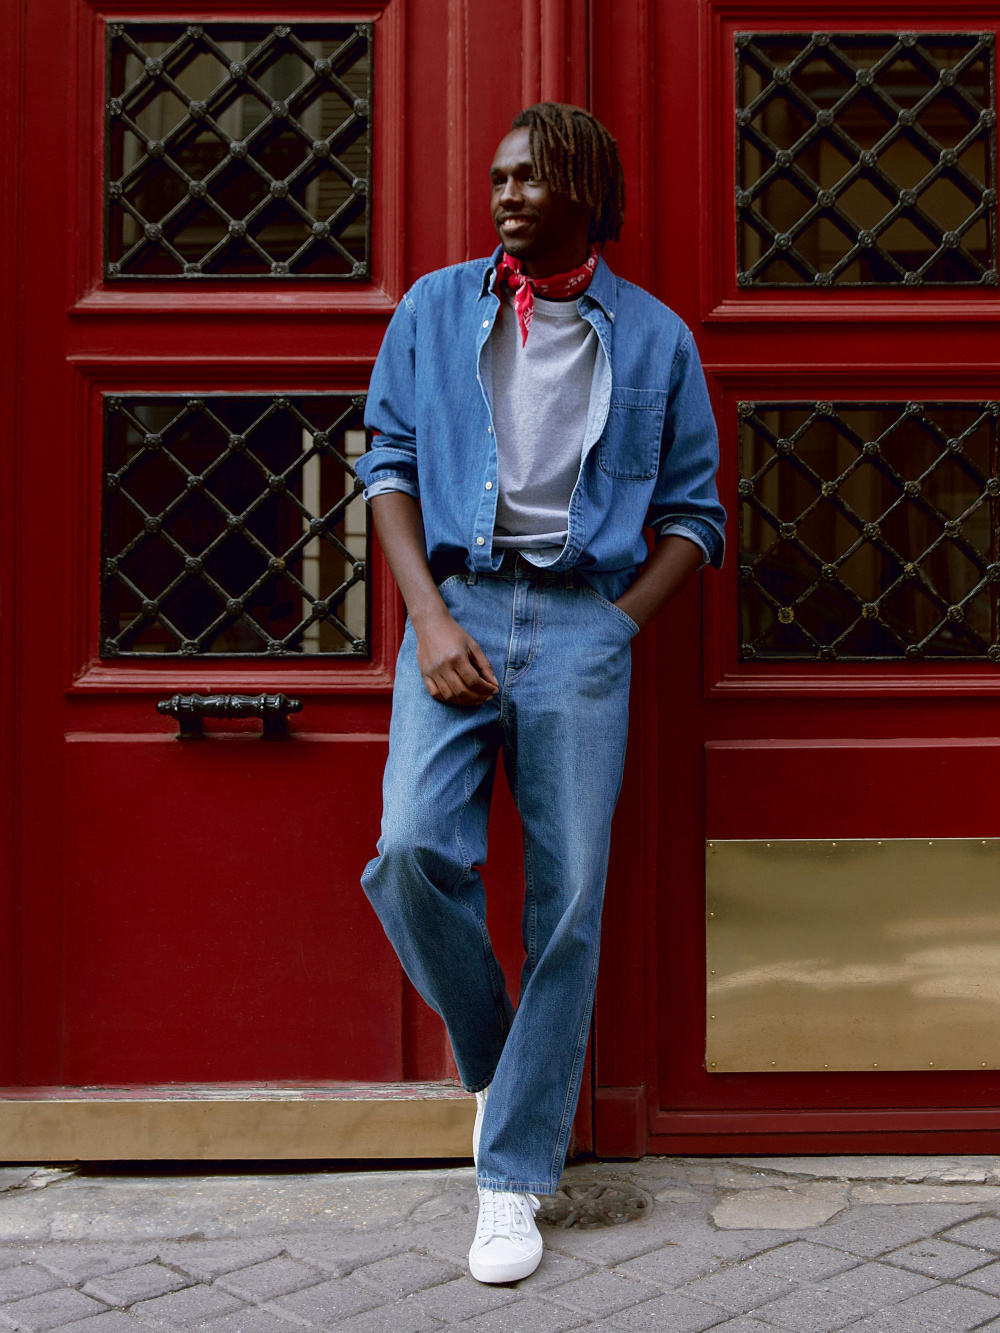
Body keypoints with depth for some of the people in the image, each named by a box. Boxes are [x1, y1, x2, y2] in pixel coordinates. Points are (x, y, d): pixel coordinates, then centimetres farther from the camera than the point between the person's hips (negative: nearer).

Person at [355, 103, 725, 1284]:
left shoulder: (653, 337, 9)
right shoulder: (434, 310, 11)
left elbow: (693, 514, 10)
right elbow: (388, 467, 7)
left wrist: (617, 626, -3)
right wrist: (430, 617, -6)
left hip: (584, 620, 0)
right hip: (457, 606, 1)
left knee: (568, 900, -3)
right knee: (412, 849, -19)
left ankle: (513, 1177, 9)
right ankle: (490, 1059, 11)